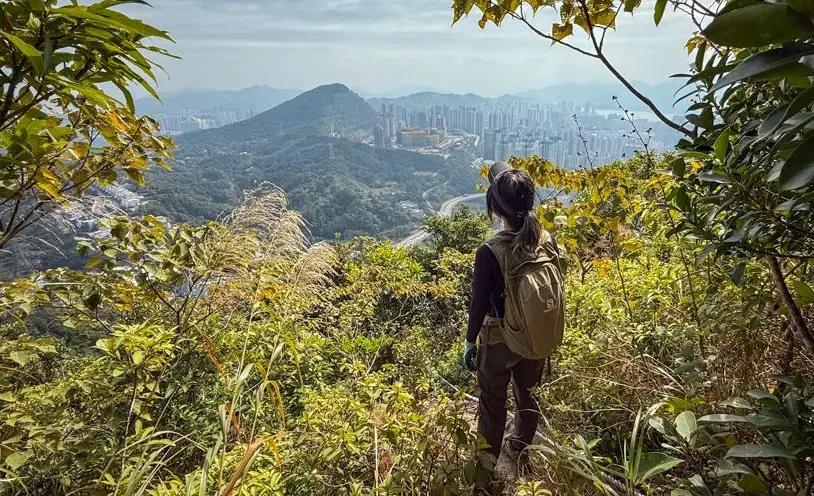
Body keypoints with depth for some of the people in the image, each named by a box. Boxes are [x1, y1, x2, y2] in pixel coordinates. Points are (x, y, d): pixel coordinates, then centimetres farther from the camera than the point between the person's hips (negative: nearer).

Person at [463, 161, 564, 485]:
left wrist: (469, 342, -1)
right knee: (527, 397, 26)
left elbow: (479, 303, -18)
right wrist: (542, 331, 16)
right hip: (539, 340, 5)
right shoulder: (547, 240, -13)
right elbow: (555, 288, 0)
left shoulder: (490, 252, -28)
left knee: (493, 405, 17)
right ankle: (520, 454, 50)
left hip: (500, 341, -5)